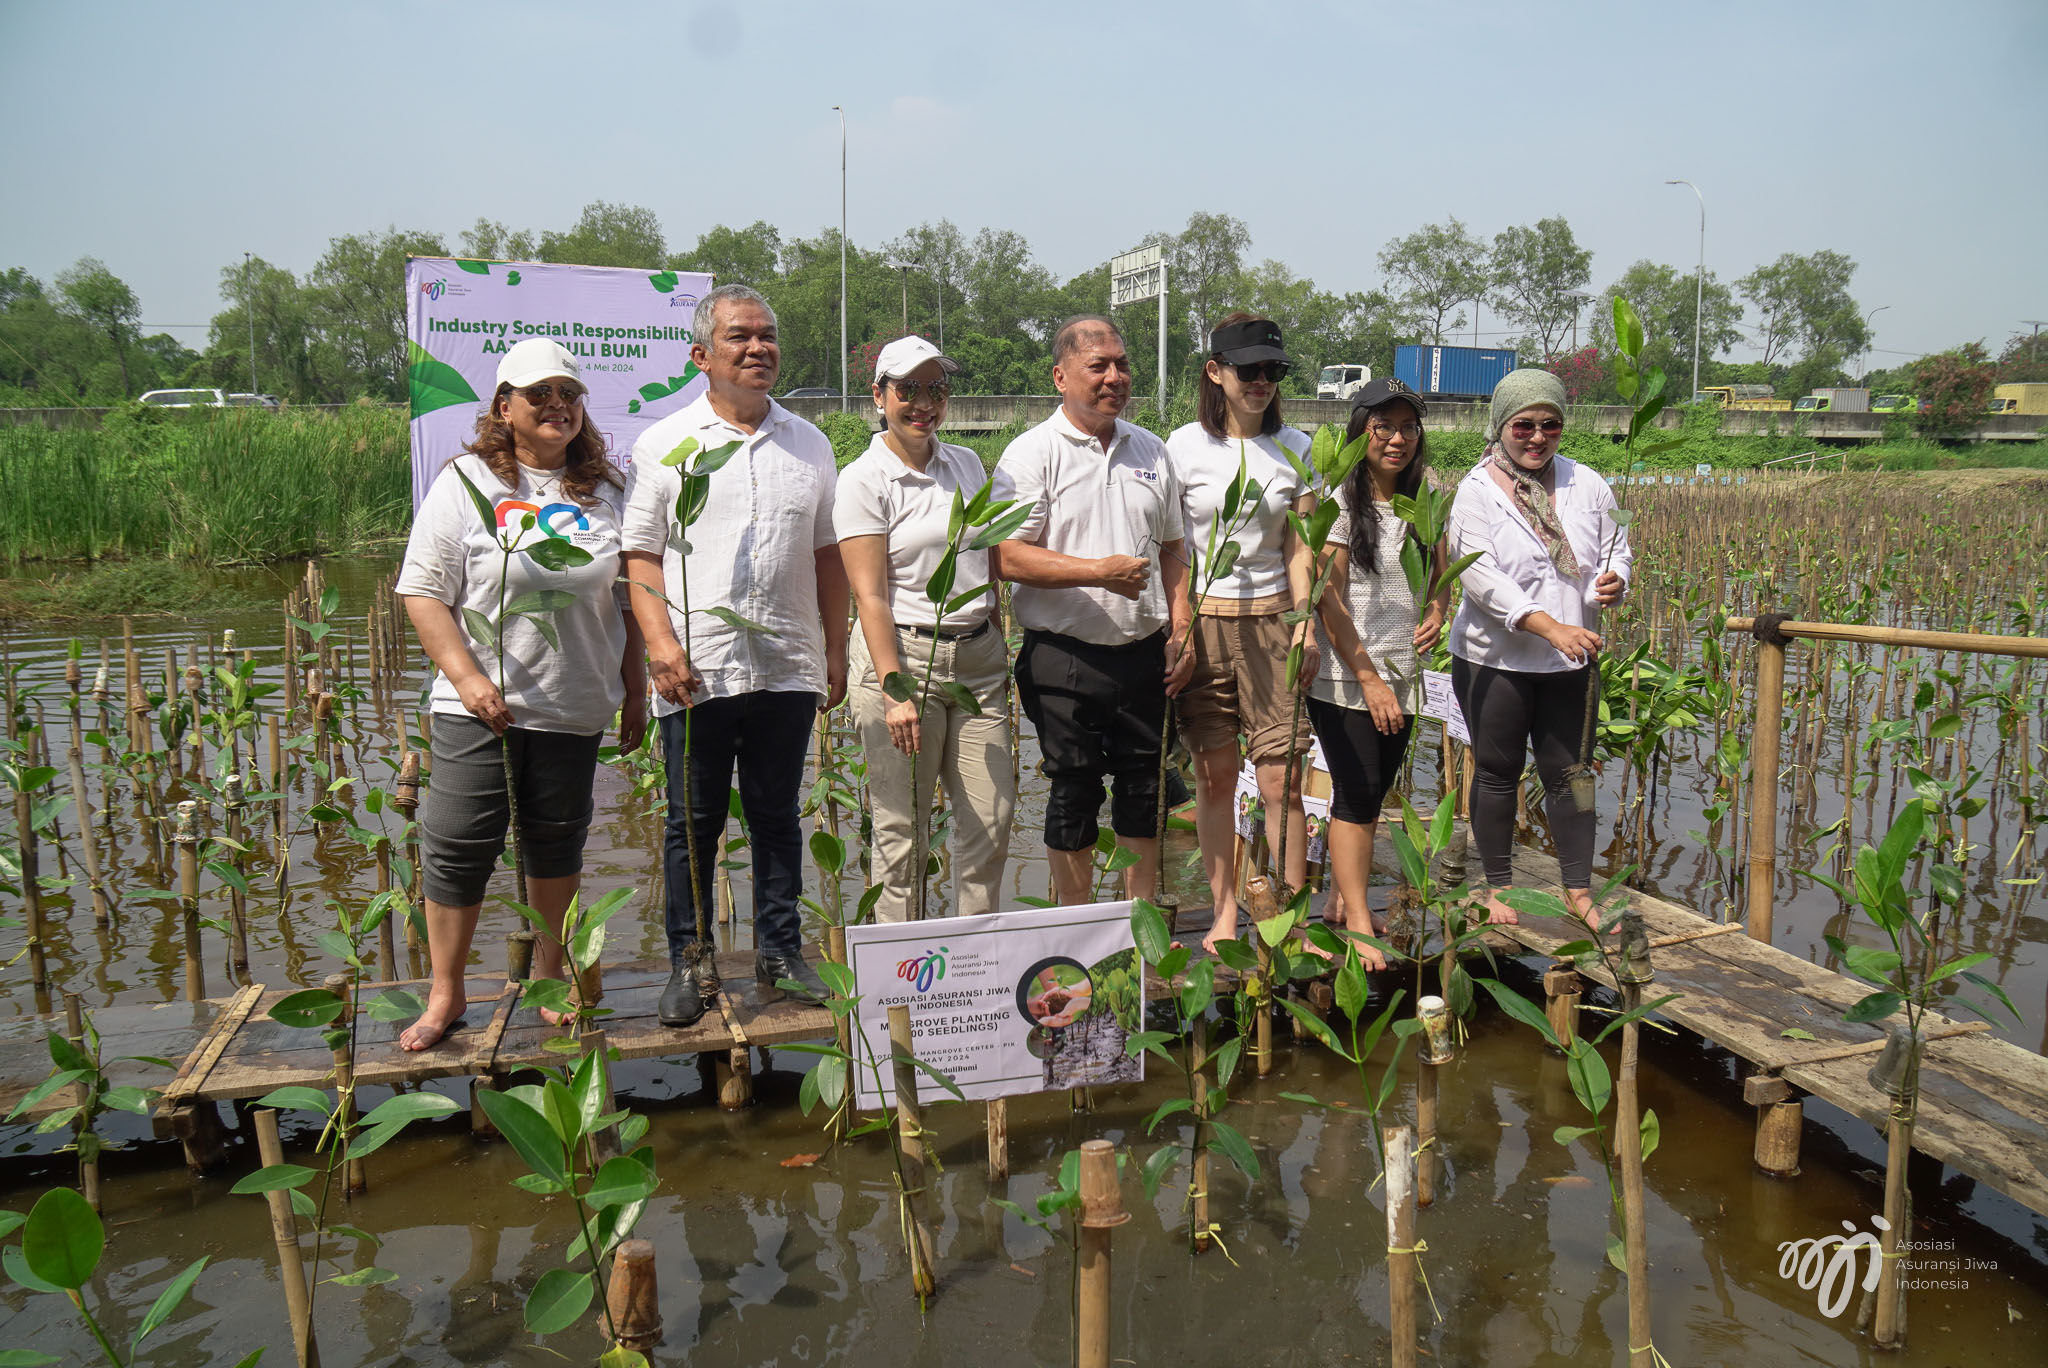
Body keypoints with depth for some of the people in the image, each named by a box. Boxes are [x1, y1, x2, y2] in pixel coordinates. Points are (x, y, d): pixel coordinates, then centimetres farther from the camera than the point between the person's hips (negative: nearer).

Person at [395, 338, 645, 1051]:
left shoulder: (605, 491, 8)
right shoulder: (465, 484, -3)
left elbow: (626, 597, 14)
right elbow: (422, 592, -5)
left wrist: (635, 690, 12)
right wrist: (467, 676, -15)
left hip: (575, 708, 3)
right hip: (479, 706, -3)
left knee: (557, 843, 11)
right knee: (458, 845, -1)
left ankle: (549, 976, 29)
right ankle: (445, 992, 15)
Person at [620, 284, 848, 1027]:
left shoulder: (809, 444, 12)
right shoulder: (662, 445, 3)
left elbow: (827, 554, 15)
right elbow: (640, 555, -1)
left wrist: (836, 648, 10)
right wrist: (661, 643, -14)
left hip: (788, 667, 3)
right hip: (696, 672, -2)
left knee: (777, 817, 12)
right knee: (693, 823, 6)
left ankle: (781, 950, 24)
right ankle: (689, 962, 18)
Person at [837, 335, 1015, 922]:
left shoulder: (967, 465, 13)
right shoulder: (863, 480, -4)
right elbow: (870, 596, -10)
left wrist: (1001, 653, 16)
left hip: (978, 657, 5)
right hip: (902, 656, -5)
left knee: (993, 819, 3)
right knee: (901, 829, 1)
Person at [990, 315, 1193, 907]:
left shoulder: (1150, 450, 12)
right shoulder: (1032, 453, -6)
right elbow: (1005, 557, -15)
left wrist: (1181, 630, 7)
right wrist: (1099, 572, -20)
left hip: (1145, 653, 5)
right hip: (1065, 659, -5)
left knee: (1143, 789, 12)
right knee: (1074, 792, 5)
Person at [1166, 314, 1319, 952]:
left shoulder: (1295, 449, 8)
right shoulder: (1185, 447, 2)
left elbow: (1298, 549, 8)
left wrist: (1304, 623, -3)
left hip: (1272, 619, 1)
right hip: (1203, 621, -1)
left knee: (1282, 780, -2)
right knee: (1215, 776, 5)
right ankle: (1224, 913, 18)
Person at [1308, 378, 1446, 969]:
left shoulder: (1425, 503, 9)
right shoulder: (1339, 501, -9)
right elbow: (1328, 602, -12)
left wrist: (1435, 615, -1)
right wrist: (1370, 680, -15)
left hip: (1402, 675, 6)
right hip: (1344, 677, -6)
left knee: (1374, 792, 11)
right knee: (1357, 794, -7)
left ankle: (1344, 901, 24)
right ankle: (1358, 926, -2)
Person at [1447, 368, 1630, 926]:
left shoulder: (1586, 484, 5)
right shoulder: (1477, 490, -7)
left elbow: (1616, 549, 11)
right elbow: (1482, 578, -17)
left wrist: (1613, 582, -15)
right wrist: (1552, 627, -26)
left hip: (1571, 661, 3)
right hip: (1494, 659, -3)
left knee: (1567, 773, 8)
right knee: (1497, 772, 8)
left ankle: (1578, 890, 20)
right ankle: (1499, 887, 22)